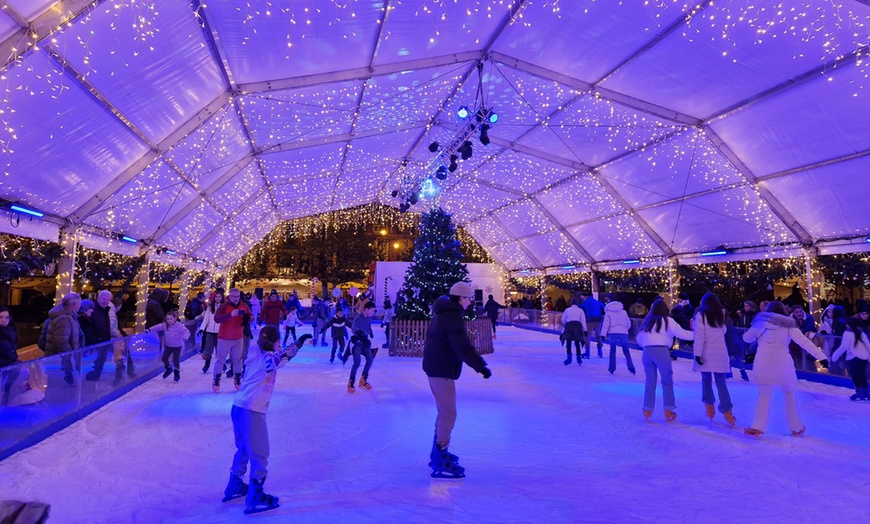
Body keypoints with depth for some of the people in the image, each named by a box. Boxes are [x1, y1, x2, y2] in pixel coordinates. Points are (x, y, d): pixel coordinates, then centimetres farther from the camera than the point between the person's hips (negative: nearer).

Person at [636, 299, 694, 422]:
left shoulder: (647, 321, 20)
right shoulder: (667, 321, 6)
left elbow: (639, 339, 25)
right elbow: (681, 333, -2)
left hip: (647, 352, 4)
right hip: (661, 351, -4)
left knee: (650, 381, 11)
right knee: (667, 381, 7)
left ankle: (647, 410, 10)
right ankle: (668, 411, 8)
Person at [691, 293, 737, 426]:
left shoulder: (701, 314, -6)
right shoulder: (721, 314, 7)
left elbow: (699, 335, -13)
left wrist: (697, 353, -13)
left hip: (706, 352, -3)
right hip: (720, 352, 3)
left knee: (706, 379, 12)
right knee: (721, 381, 2)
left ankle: (709, 404, 10)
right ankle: (727, 410, -6)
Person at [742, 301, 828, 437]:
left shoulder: (761, 321, 12)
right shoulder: (788, 325, 7)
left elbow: (746, 338, 18)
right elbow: (805, 342, -4)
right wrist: (821, 356, -8)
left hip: (763, 362, 1)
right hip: (782, 363, 0)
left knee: (764, 394, 14)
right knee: (789, 393, 21)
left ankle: (758, 426, 4)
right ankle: (796, 427, 27)